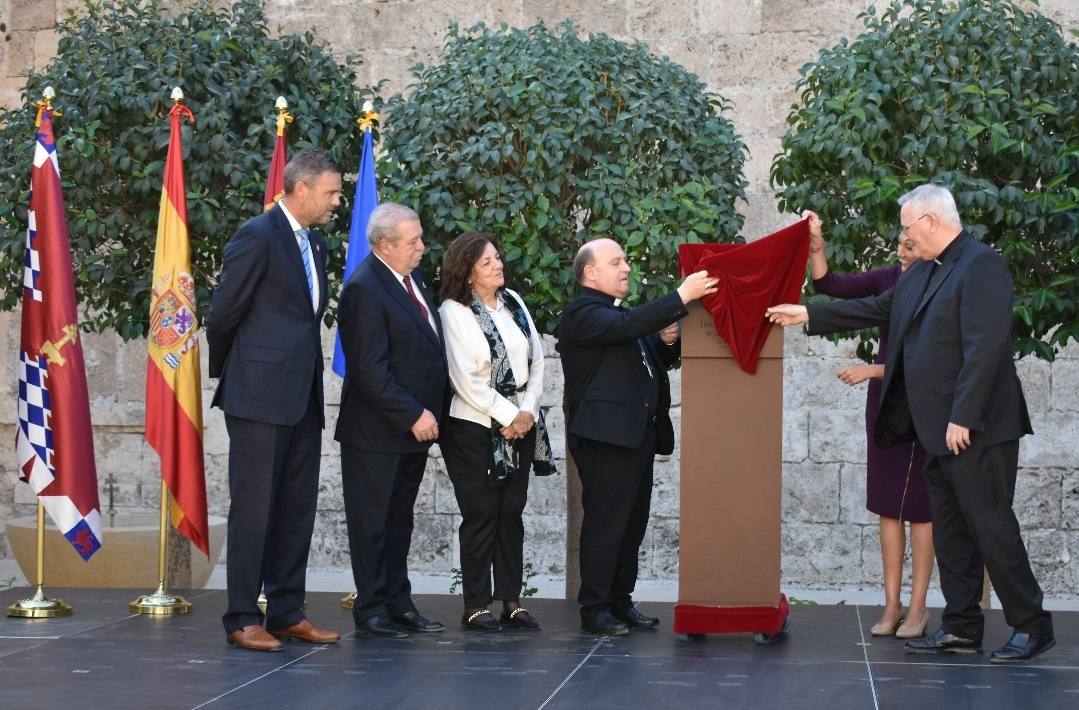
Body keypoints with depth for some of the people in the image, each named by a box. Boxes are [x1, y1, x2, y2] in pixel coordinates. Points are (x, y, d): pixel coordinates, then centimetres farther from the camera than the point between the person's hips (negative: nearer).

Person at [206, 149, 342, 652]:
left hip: (302, 397, 8)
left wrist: (308, 376, 16)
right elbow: (223, 314, -7)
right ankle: (242, 619, 2)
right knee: (254, 508, -3)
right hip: (260, 395, -8)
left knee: (298, 508, 10)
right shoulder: (257, 237, -11)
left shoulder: (316, 244, 16)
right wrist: (227, 373, 5)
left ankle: (287, 613, 17)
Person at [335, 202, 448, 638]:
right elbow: (370, 370, -21)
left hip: (415, 425, 8)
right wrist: (413, 415, -20)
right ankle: (371, 611, 10)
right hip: (377, 432, -8)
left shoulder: (412, 277, 9)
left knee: (400, 521, 15)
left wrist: (428, 412, 9)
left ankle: (399, 605, 23)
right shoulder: (364, 289, -18)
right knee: (372, 524, 3)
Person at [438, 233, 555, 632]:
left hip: (522, 424, 5)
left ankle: (511, 601, 11)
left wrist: (528, 411, -4)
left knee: (512, 513, 7)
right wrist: (508, 416, -12)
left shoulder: (513, 302, 9)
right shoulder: (454, 312, -8)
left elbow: (536, 361, 9)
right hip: (475, 427, -5)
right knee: (481, 515, -3)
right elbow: (466, 379, -14)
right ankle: (475, 607, 2)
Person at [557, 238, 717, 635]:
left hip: (638, 434, 9)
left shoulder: (619, 313, 22)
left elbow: (647, 361, 26)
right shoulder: (583, 313, -8)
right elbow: (627, 326, -27)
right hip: (606, 435, -9)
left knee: (632, 524, 11)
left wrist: (666, 342, 4)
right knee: (605, 524, -7)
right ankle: (594, 609, -2)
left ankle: (620, 602, 18)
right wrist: (682, 297, -29)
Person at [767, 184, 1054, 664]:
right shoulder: (922, 272, 14)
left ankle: (1032, 626, 4)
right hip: (940, 430, 9)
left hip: (976, 427, -9)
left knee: (991, 525, -5)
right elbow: (876, 309, 22)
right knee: (950, 531, 11)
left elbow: (984, 346, -21)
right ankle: (961, 627, 18)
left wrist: (962, 418, -23)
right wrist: (808, 314, 20)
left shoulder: (981, 265, -15)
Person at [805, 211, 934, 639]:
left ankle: (918, 607, 8)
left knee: (917, 506, 1)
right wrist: (816, 247, -17)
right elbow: (829, 285, -2)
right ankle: (892, 604, 12)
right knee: (887, 503, 7)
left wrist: (873, 371, -16)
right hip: (885, 400, 5)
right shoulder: (889, 278, 0)